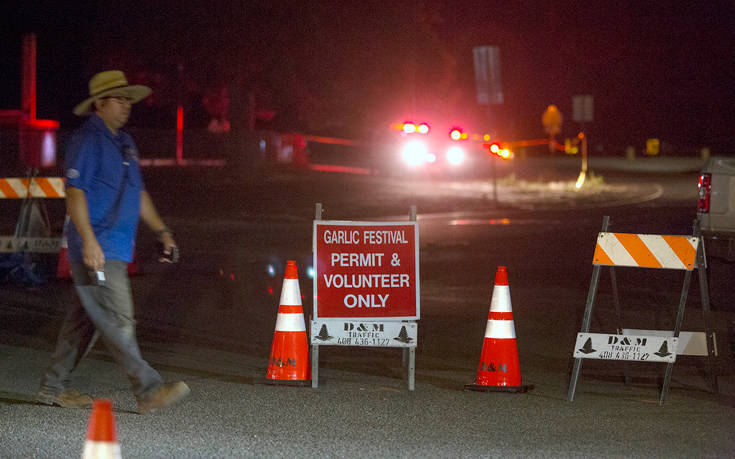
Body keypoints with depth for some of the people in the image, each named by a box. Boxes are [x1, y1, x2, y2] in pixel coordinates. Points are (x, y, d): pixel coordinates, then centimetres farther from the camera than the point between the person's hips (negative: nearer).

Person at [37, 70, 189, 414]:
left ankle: (53, 388, 19)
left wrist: (161, 230, 21)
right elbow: (75, 192, -17)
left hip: (116, 248, 10)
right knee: (117, 320, -10)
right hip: (96, 249, -10)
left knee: (84, 319, 12)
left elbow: (138, 193, 27)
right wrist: (89, 241, -24)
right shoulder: (87, 140, -10)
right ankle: (149, 391, -15)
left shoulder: (124, 142, 19)